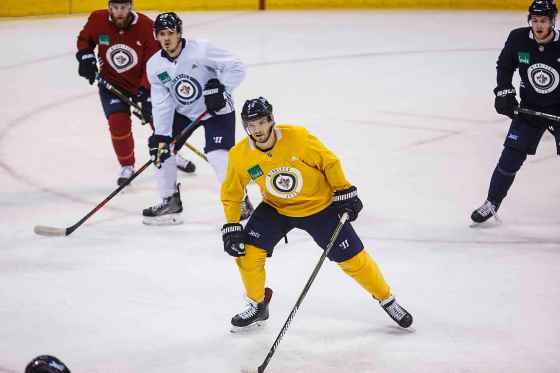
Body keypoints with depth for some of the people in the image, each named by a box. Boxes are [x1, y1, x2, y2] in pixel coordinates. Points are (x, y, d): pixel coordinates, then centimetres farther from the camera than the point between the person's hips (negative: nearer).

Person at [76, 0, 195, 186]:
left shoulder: (146, 26, -24)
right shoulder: (98, 20, -17)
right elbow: (84, 39, 6)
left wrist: (145, 91, -28)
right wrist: (86, 56, -13)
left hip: (142, 82, 0)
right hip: (111, 83, 0)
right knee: (118, 122, -15)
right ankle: (127, 166, 7)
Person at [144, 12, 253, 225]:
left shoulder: (200, 50, -25)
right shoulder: (155, 65, -9)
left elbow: (236, 68, -21)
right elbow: (162, 103, -8)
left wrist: (220, 88, -30)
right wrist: (161, 136, -15)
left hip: (216, 110, -6)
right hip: (183, 111, 6)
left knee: (218, 154, -20)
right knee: (160, 148, -2)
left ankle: (240, 201, -1)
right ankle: (170, 202, 13)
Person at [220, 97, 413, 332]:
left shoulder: (297, 137, -26)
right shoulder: (239, 156, -18)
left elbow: (329, 162, -13)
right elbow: (231, 193, -3)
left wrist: (345, 193, -10)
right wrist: (232, 228, -8)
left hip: (319, 205, -2)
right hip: (276, 209, 2)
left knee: (352, 258, -2)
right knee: (247, 252, -14)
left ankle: (386, 299, 21)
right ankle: (257, 306, 11)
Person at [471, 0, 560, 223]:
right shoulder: (518, 39, -12)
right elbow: (504, 66, 7)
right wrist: (504, 92, -5)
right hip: (529, 108, 2)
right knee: (511, 156, -2)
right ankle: (492, 203, 11)